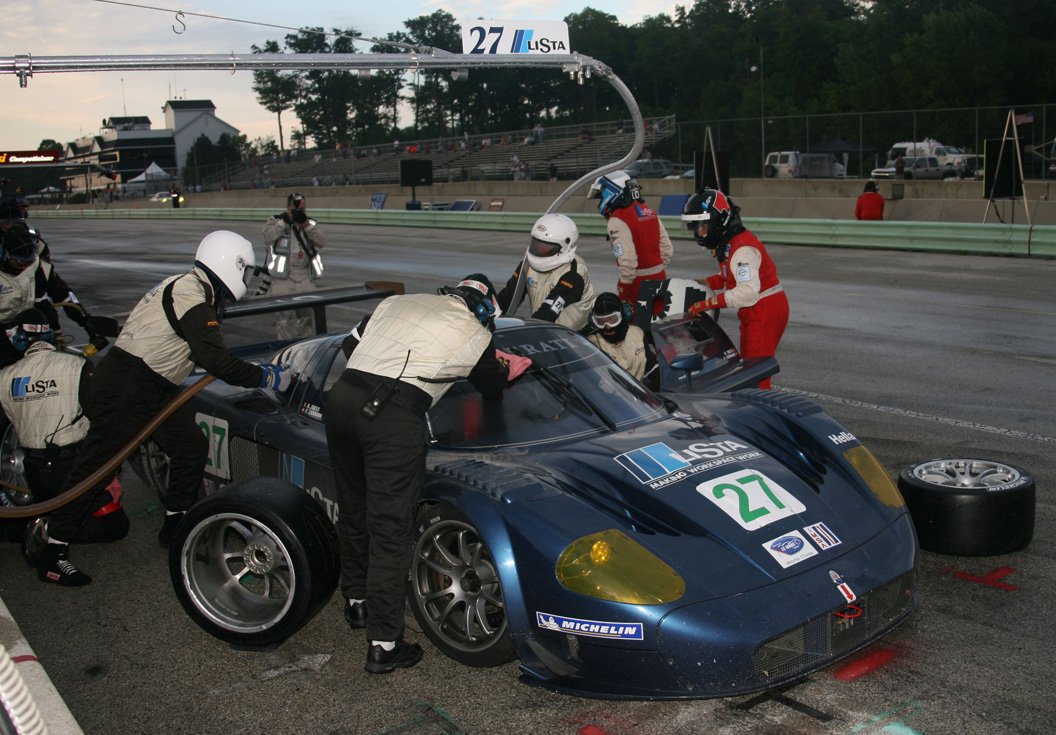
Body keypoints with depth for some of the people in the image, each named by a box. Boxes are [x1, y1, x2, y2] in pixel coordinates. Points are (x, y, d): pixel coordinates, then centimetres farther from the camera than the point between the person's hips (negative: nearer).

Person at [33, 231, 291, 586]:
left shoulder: (189, 287, 12)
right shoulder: (192, 298, -19)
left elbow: (209, 353, 21)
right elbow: (216, 361, -23)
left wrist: (260, 370, 22)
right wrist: (267, 377, -13)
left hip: (154, 387, 10)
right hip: (124, 386, -10)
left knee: (191, 446, 11)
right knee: (98, 463, -6)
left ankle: (175, 524, 25)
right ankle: (53, 554, 1)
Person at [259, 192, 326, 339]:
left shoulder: (311, 224, 12)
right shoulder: (275, 221, 4)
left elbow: (321, 242, -5)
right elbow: (268, 237, -14)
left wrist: (306, 224, -16)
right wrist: (284, 222, -21)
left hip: (304, 277, 3)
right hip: (282, 277, -3)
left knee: (307, 314, 7)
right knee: (285, 315, -6)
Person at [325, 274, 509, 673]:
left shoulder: (397, 302, 24)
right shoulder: (476, 334, 14)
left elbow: (351, 344, 27)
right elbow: (493, 389, 29)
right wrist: (509, 370, 50)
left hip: (341, 397, 6)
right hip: (393, 416, -6)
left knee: (354, 510, 22)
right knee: (390, 528, 0)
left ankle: (356, 602, 40)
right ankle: (384, 645, 4)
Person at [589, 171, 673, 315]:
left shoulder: (618, 220, -18)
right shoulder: (648, 211, 7)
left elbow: (627, 260, -24)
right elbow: (667, 248, 9)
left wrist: (623, 291, -15)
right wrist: (658, 271, 19)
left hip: (638, 282, -7)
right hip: (659, 277, 8)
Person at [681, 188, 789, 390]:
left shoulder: (743, 248, -24)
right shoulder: (727, 243, 9)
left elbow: (748, 292, -33)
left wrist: (708, 303, -33)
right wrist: (702, 283, 1)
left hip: (766, 312, -11)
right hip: (753, 313, 11)